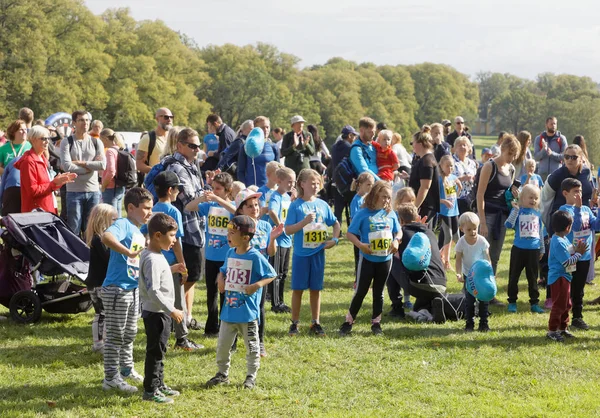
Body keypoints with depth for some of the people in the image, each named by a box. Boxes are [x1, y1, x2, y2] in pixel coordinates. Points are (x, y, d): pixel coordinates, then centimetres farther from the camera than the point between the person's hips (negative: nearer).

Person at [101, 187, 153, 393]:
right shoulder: (123, 225, -15)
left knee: (129, 333, 22)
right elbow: (106, 237, -38)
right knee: (115, 334, -1)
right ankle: (111, 378, 5)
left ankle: (127, 369, 38)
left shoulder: (139, 233, 14)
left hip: (134, 289, 9)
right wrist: (129, 253, -41)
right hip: (117, 289, -9)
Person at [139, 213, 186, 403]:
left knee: (159, 351, 20)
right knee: (155, 352, -2)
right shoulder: (152, 260, -24)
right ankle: (150, 391, 6)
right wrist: (171, 311, -25)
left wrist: (171, 269, 14)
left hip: (159, 312, 10)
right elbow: (153, 291, -28)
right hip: (156, 314, -10)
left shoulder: (153, 255, 7)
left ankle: (159, 385, 31)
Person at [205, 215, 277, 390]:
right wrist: (221, 280, 2)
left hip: (248, 312, -6)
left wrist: (257, 285, -24)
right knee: (222, 344, 11)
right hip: (229, 310, 6)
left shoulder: (255, 256, -15)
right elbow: (224, 270, 22)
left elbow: (271, 275, -11)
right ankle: (223, 374, 26)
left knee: (252, 346, 7)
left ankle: (251, 376, 22)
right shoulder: (230, 253, 5)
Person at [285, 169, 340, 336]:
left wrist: (334, 239, 2)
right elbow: (288, 230, -10)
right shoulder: (296, 205, -6)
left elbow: (335, 223, 17)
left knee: (316, 288, 9)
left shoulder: (323, 205, 4)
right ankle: (295, 323, 13)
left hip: (318, 253, 3)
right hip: (301, 253, -3)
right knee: (298, 289, 3)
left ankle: (315, 323, 17)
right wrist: (305, 221, -22)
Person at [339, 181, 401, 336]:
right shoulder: (363, 214, -9)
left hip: (385, 259, 3)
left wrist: (396, 240, -8)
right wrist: (360, 245, -22)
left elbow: (398, 231, 13)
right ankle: (348, 322, 10)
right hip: (368, 258, -3)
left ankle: (376, 323, 22)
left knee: (378, 292, 13)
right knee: (361, 291, 0)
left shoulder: (391, 214, 2)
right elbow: (350, 233, -7)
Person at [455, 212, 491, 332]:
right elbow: (458, 260, -11)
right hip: (468, 275, 0)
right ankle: (469, 323, 12)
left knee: (484, 299, 3)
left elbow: (487, 258, -5)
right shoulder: (461, 243, -14)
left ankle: (484, 323, 12)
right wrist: (458, 274, -23)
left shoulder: (482, 241, -14)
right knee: (469, 300, 3)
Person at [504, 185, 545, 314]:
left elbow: (540, 232, 16)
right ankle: (512, 302, 15)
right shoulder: (518, 211, -3)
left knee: (533, 277, 9)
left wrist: (542, 249, 18)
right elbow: (509, 224, -18)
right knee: (514, 275, 4)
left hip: (534, 249, 3)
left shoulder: (537, 213, 8)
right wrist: (515, 209, -24)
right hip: (519, 249, -3)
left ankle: (534, 303, 15)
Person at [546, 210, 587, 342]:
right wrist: (579, 253, -14)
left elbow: (568, 252, 17)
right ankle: (552, 331, 2)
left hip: (565, 277, 11)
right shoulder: (558, 242, -24)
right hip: (558, 277, -11)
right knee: (559, 305, -5)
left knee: (566, 304, 18)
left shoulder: (563, 239, 8)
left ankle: (562, 328, 28)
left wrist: (576, 249, 1)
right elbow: (567, 262, -23)